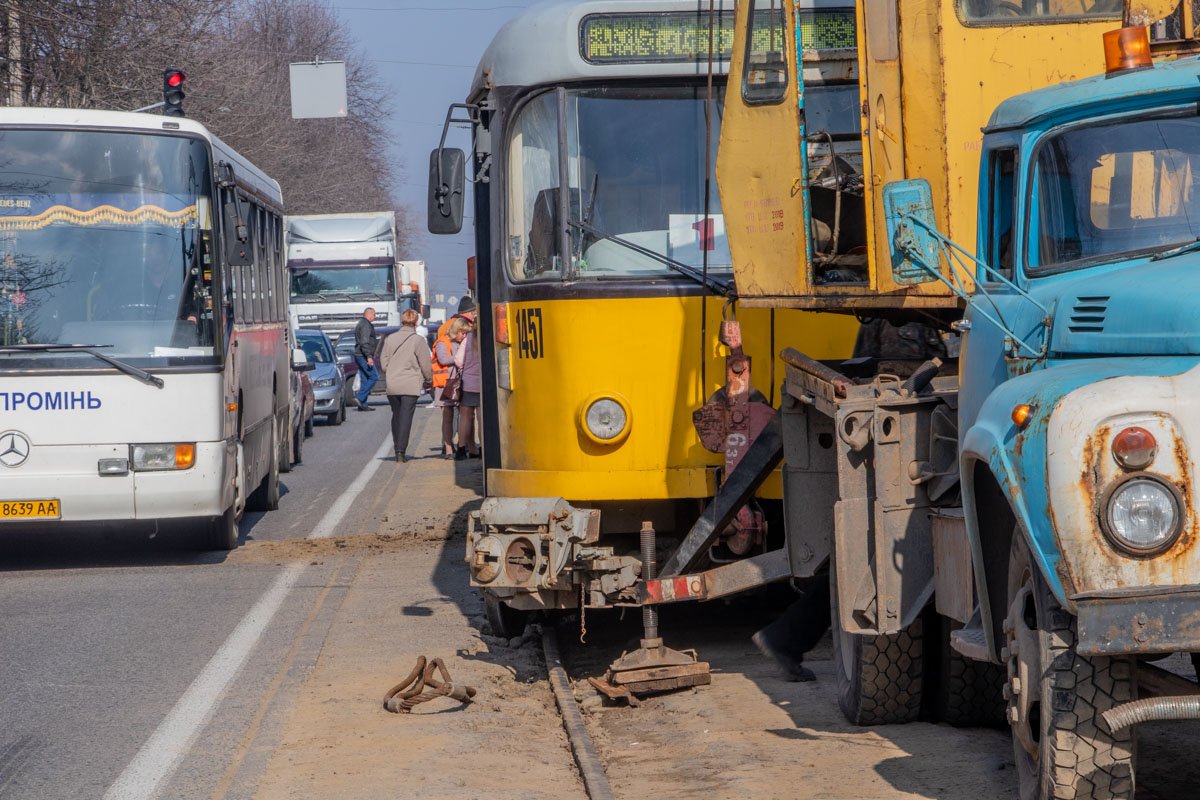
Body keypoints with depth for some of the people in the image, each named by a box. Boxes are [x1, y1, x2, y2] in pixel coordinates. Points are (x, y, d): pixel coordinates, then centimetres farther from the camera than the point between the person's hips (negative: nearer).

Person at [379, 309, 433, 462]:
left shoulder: (390, 339, 4)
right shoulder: (418, 340, -7)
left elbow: (383, 362, 8)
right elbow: (425, 365, -4)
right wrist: (428, 380, 13)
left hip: (392, 385, 4)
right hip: (410, 385, -4)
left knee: (396, 416, 16)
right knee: (406, 417, -2)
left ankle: (397, 448, 21)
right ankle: (401, 451, -8)